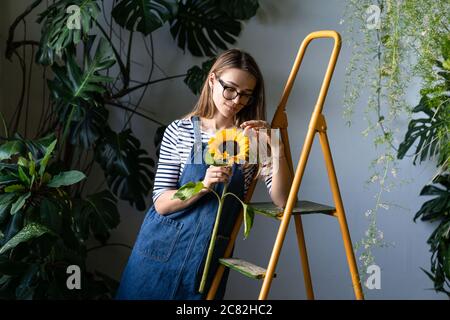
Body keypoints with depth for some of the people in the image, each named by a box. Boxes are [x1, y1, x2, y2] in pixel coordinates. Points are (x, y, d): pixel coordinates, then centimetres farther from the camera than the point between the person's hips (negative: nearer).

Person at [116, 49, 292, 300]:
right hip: (163, 250, 0)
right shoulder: (179, 131, -4)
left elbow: (281, 199, -13)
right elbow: (161, 203, -8)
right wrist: (203, 186, -24)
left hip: (210, 257, 1)